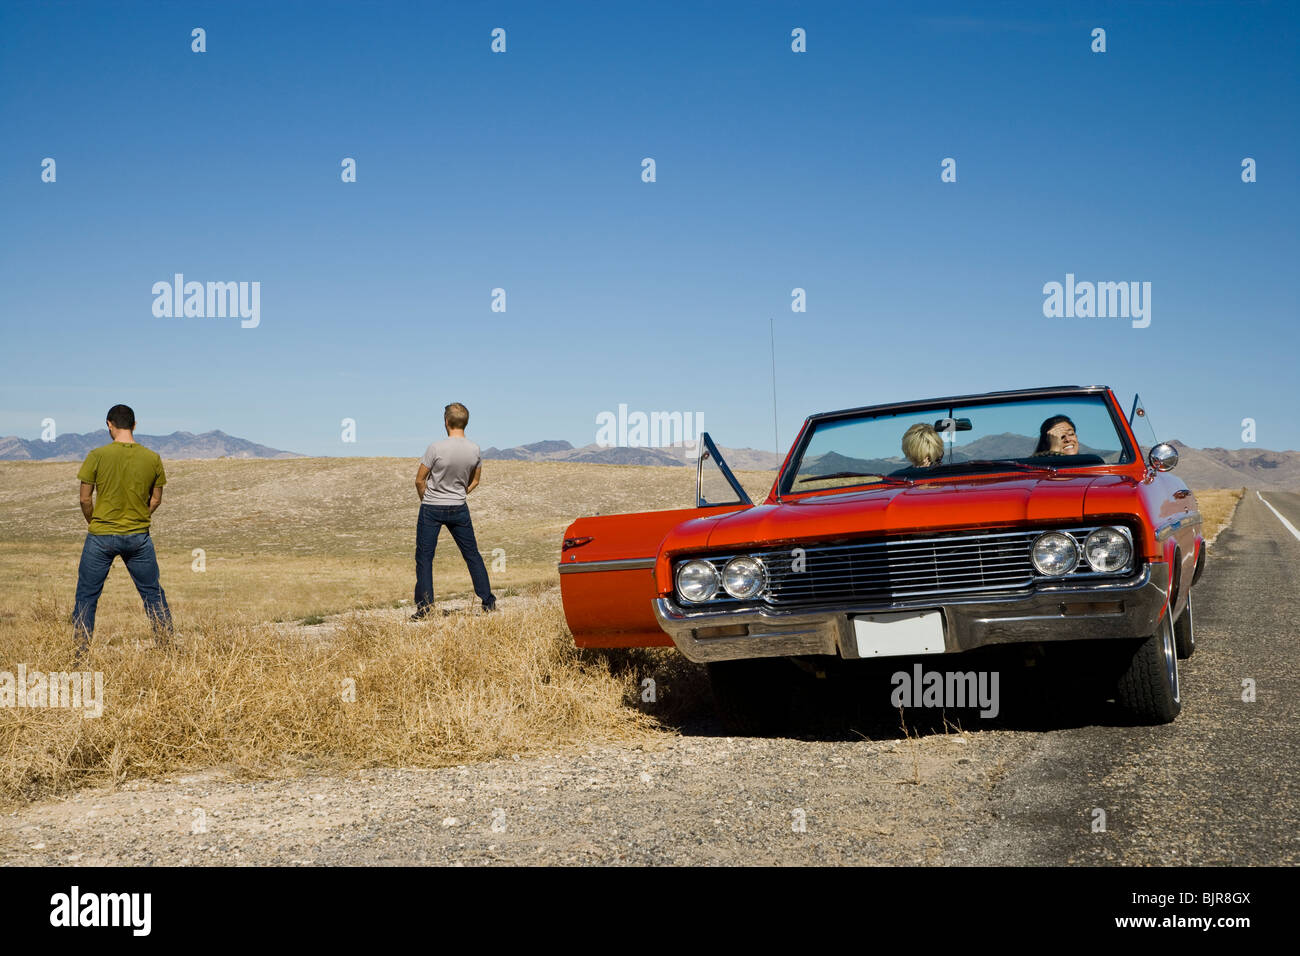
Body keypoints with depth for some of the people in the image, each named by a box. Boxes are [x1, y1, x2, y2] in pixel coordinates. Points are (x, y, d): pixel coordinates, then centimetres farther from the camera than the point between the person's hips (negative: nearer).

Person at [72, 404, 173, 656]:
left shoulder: (98, 455, -9)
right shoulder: (152, 458, -2)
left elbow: (85, 498, -4)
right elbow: (156, 500, 6)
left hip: (101, 536, -2)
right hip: (139, 536, 2)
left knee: (86, 597, 9)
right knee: (153, 595, 12)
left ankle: (80, 655, 9)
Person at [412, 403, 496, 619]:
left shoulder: (436, 448, -19)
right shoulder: (475, 450, -6)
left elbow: (420, 481, -10)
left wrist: (426, 500, 8)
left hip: (432, 509, -4)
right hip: (459, 509, 4)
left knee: (424, 557, 4)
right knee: (472, 555, 13)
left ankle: (424, 607, 0)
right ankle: (488, 602, 16)